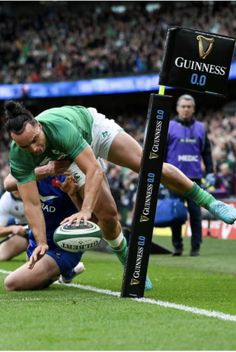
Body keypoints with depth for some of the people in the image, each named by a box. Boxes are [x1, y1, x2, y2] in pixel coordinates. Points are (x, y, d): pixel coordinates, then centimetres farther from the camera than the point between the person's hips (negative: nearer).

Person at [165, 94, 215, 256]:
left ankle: (196, 246, 4)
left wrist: (210, 172, 8)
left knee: (195, 211, -1)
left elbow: (206, 152, 14)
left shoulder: (201, 128, 10)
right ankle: (177, 246, 10)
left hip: (195, 177, 1)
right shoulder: (169, 127, 3)